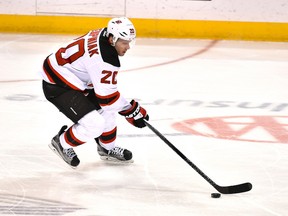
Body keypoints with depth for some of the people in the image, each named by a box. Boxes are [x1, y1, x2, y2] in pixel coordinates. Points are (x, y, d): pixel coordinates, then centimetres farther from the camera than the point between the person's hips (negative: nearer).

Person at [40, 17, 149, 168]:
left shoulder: (104, 35, -3)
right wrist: (132, 111, -14)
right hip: (57, 86, -11)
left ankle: (107, 149, 35)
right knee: (94, 124, -16)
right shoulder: (104, 59, -31)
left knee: (107, 109, 17)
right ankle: (62, 143, 8)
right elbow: (107, 96, -24)